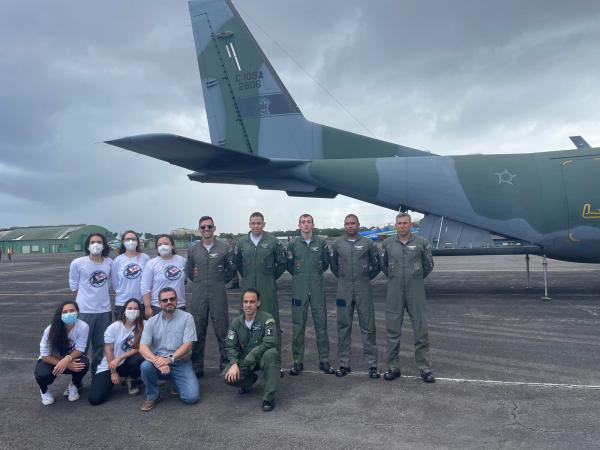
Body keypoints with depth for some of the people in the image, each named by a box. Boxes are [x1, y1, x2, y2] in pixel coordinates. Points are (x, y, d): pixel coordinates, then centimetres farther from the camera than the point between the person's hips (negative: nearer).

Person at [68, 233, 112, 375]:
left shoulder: (109, 263, -2)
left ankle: (97, 372, 31)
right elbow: (74, 285, 2)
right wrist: (85, 298, 3)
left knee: (101, 344, 14)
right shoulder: (77, 263, -9)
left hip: (104, 309, 3)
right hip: (84, 310, -3)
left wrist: (101, 295, 8)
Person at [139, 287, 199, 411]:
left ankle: (175, 382, 18)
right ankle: (152, 396, -2)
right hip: (159, 361, 1)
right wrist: (157, 360, -27)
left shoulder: (186, 318, -4)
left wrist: (170, 359, -24)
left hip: (181, 363, -1)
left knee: (192, 397, -17)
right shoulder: (152, 322, 2)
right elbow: (143, 347, -8)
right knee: (146, 366, -32)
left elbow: (188, 344, -10)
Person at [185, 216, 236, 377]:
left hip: (218, 295, -2)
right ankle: (197, 366, 18)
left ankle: (225, 364, 14)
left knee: (222, 331, 2)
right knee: (197, 332, 8)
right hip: (198, 295, 2)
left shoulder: (223, 248, 1)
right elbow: (189, 271, 18)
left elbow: (232, 268, 10)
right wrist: (199, 283, 12)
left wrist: (221, 281, 7)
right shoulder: (193, 250, 7)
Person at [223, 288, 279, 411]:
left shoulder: (267, 319, -14)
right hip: (244, 360, 4)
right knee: (228, 377, -22)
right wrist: (234, 364, -20)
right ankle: (250, 379, 14)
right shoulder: (236, 322, 0)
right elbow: (231, 346, -2)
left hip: (261, 358, -3)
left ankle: (269, 397, -22)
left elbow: (270, 342, -26)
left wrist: (251, 356, -31)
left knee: (270, 354, -37)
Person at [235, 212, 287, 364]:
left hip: (268, 288, -3)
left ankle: (275, 358, 8)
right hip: (248, 287, 3)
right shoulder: (241, 242, 6)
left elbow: (282, 262, 5)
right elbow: (237, 263, 19)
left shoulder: (273, 241, -2)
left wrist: (272, 277, 5)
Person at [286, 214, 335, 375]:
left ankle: (324, 361, 15)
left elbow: (326, 262, 13)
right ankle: (298, 362, 14)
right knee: (298, 325, 4)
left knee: (321, 323, 5)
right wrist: (298, 275, 7)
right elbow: (288, 263, 10)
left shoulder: (321, 242, 3)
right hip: (299, 288, 0)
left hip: (317, 287, 0)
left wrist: (317, 272, 8)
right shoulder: (293, 243, 2)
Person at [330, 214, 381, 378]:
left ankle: (372, 365, 9)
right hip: (343, 289, 1)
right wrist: (343, 278, 11)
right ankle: (344, 364, 16)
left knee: (368, 326, 1)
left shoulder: (368, 243, 1)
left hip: (363, 289, -1)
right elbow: (333, 265, 16)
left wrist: (366, 277, 7)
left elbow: (376, 265, 10)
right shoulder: (337, 244, 4)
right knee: (343, 326, 6)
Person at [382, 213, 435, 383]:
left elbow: (429, 265, 11)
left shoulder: (421, 243, -1)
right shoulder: (388, 243, 3)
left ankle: (424, 368, 14)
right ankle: (393, 367, 17)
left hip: (416, 292, -1)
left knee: (421, 330, 3)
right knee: (393, 331, 6)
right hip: (394, 292, 1)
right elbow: (384, 265, 16)